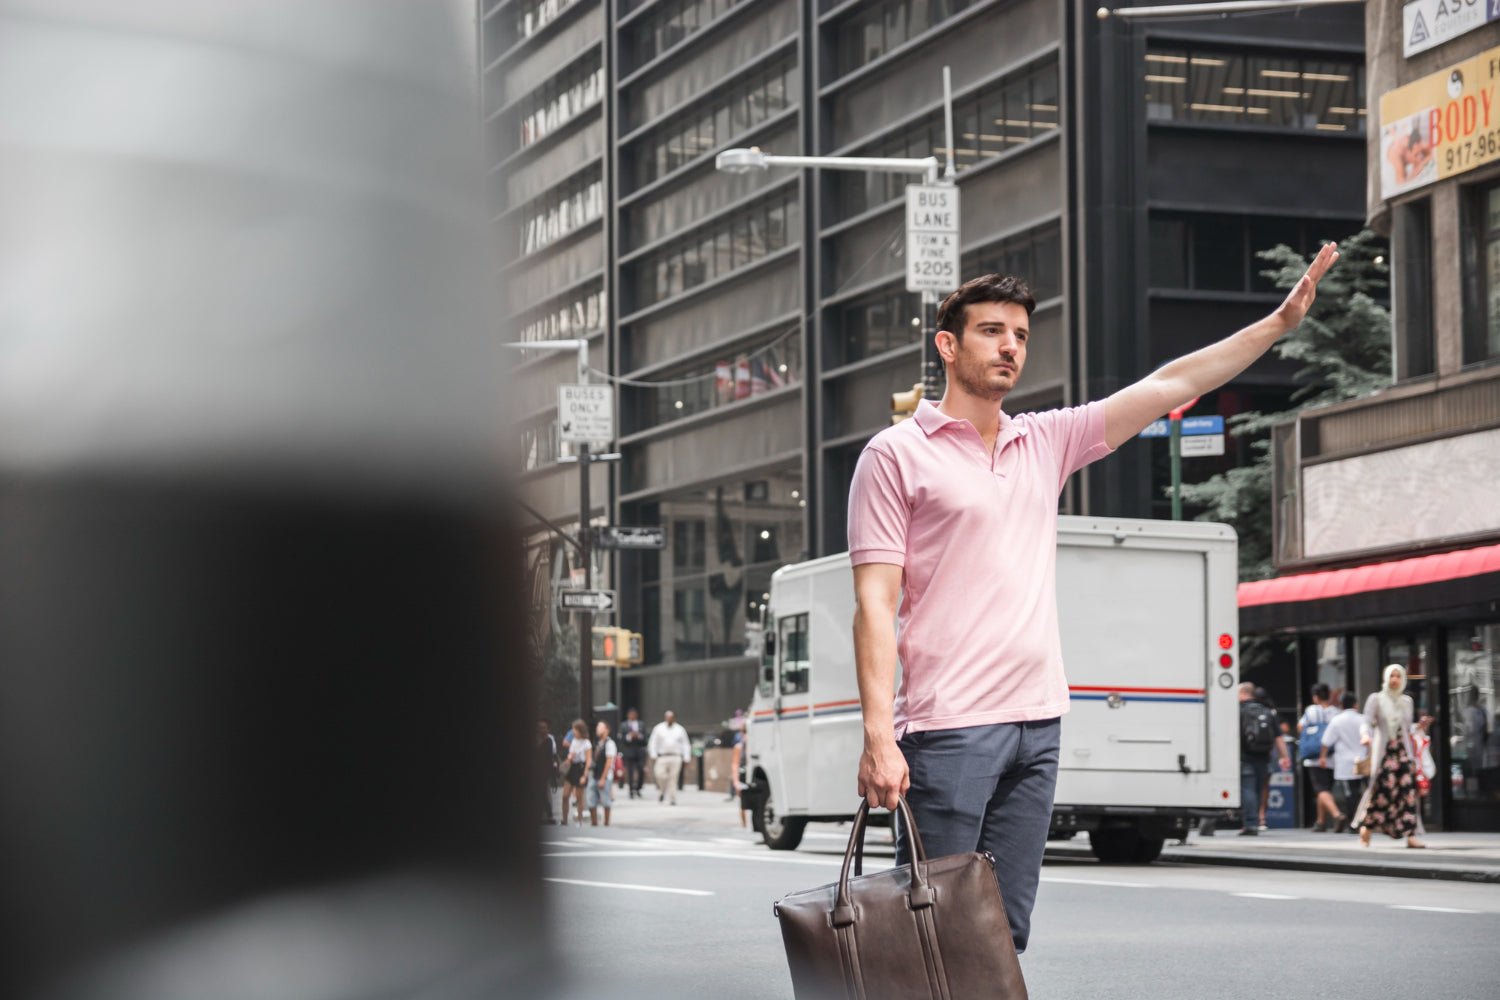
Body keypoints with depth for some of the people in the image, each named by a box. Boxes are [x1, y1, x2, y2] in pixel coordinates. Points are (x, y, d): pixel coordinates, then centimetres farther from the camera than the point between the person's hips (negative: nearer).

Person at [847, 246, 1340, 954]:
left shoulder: (1045, 442, 16)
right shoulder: (896, 455, -1)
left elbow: (1168, 388, 17)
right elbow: (875, 605, -7)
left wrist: (1279, 323, 11)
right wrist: (878, 737, -16)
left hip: (1037, 727, 6)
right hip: (948, 729, -6)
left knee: (1005, 932, 5)